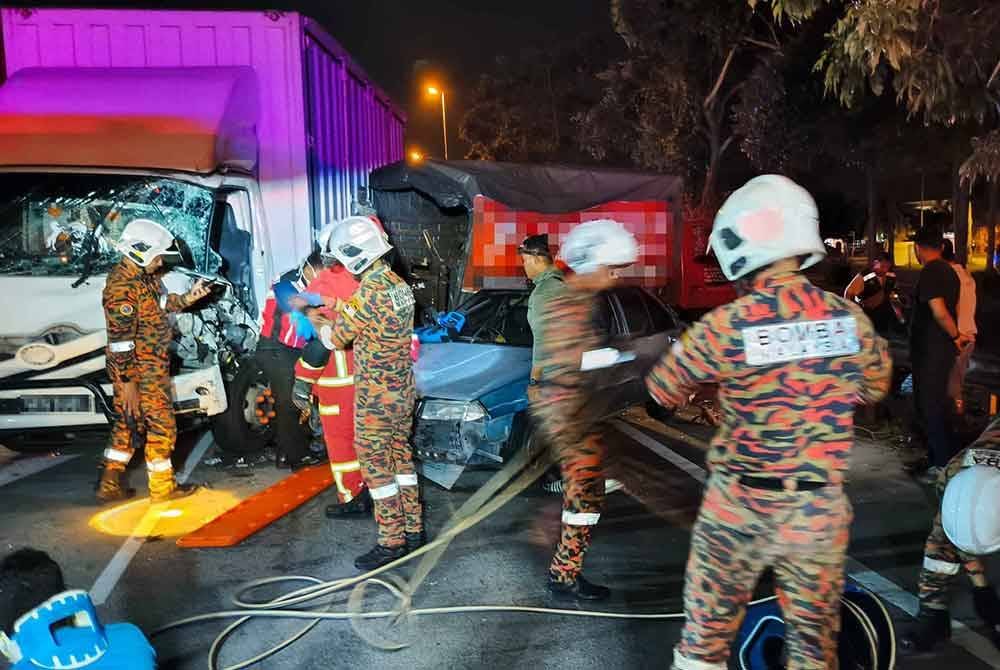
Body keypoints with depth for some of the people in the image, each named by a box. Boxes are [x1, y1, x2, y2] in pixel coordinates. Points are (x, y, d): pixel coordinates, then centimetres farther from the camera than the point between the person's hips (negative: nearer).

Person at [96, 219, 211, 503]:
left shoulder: (144, 275, 7)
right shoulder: (123, 287, -22)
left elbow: (162, 304, 22)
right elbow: (120, 340, -24)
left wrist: (188, 298, 4)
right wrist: (127, 381, -23)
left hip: (150, 367, 10)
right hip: (141, 372, -10)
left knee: (128, 423, 16)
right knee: (162, 424, 1)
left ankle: (110, 485, 26)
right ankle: (162, 487, 15)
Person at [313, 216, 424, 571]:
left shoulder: (370, 292, -21)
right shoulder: (399, 285, 5)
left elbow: (334, 339, -11)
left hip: (376, 395, -9)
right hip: (403, 389, 9)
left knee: (375, 464, 2)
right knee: (401, 456, 17)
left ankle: (391, 541, 9)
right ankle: (413, 529, 26)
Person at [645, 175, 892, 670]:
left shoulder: (726, 326, -19)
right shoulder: (850, 318, -6)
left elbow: (662, 391, -5)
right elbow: (876, 387, 12)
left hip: (740, 505, -3)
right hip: (820, 508, 3)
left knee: (709, 624, 16)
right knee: (815, 629, 20)